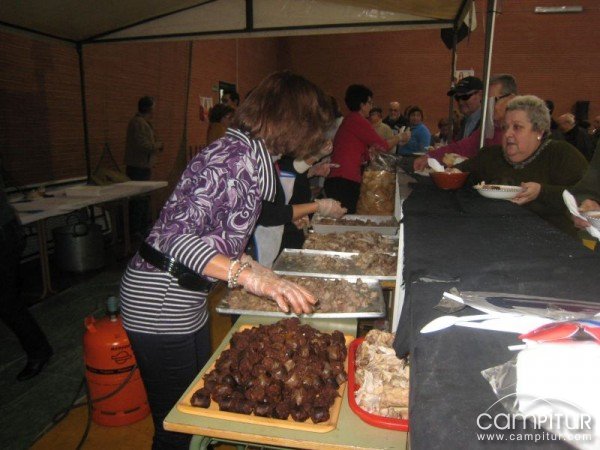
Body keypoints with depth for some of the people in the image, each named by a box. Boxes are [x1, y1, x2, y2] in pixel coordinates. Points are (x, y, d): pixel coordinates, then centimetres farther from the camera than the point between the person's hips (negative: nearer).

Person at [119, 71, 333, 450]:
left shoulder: (251, 154, 6)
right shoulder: (236, 156, -23)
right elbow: (172, 234, -30)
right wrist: (248, 274, -40)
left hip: (189, 300, 9)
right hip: (159, 304, -9)